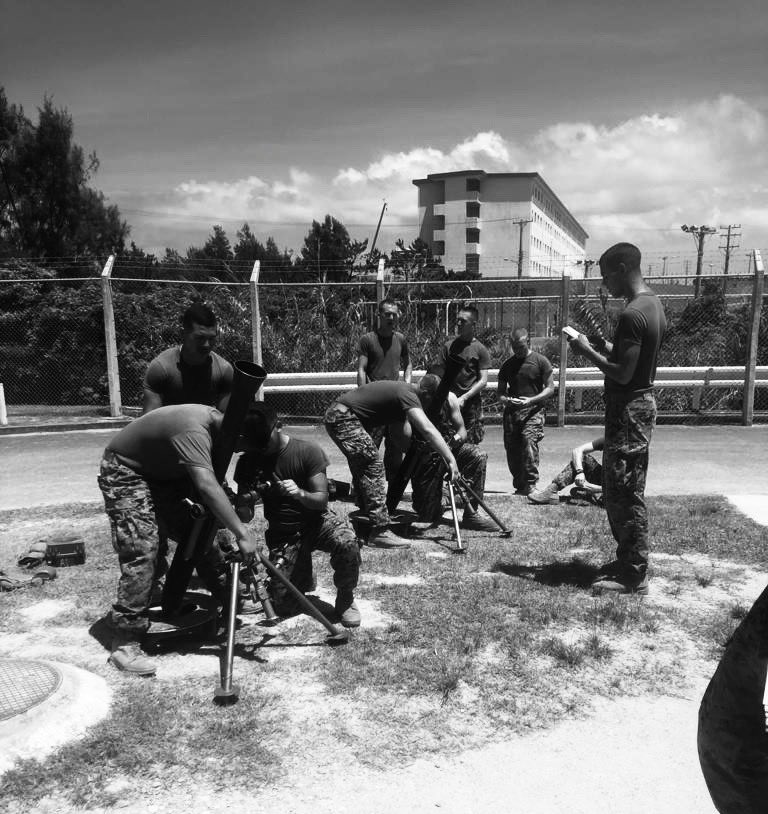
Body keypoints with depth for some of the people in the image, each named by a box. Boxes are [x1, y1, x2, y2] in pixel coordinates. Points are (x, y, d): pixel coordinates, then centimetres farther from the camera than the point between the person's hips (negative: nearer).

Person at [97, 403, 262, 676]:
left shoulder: (214, 419, -8)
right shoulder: (192, 430, -36)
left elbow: (211, 479, 4)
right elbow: (207, 486, -48)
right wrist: (241, 533, -49)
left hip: (161, 472, 9)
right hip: (125, 472, -9)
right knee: (142, 549, -19)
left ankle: (231, 602, 22)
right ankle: (125, 644, -13)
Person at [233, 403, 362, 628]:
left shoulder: (308, 451, -13)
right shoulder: (248, 461, -5)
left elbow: (321, 500, -15)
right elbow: (245, 516, -6)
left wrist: (300, 494, -37)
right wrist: (243, 504, -30)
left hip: (316, 521, -2)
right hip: (282, 533, 2)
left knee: (347, 544, -35)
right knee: (282, 605, -11)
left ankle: (345, 599, -7)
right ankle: (301, 571, 23)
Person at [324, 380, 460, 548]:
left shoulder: (401, 392, 15)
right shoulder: (407, 394, -13)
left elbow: (403, 440, 10)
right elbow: (428, 429, -28)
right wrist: (450, 459, -30)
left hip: (335, 416, 11)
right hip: (343, 418, -11)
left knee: (362, 468, 18)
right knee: (373, 466, -13)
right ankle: (380, 532, -15)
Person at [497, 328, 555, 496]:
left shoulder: (541, 361, 4)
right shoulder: (507, 365, 15)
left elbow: (550, 388, 1)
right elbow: (500, 392, 16)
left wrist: (531, 400, -14)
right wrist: (507, 400, -9)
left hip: (533, 410, -4)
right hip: (511, 411, 4)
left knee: (529, 440, -24)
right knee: (512, 449, 0)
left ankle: (530, 484, -19)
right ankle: (519, 486, 14)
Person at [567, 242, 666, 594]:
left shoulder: (632, 314, -21)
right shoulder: (653, 304, 11)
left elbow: (623, 374, -22)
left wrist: (587, 350, -12)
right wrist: (603, 343, 10)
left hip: (628, 409, -10)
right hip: (641, 401, 10)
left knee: (622, 494, -3)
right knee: (627, 492, 17)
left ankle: (634, 575, 6)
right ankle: (628, 562, 27)